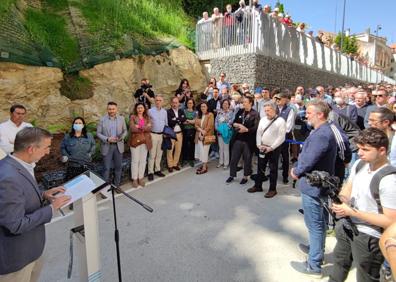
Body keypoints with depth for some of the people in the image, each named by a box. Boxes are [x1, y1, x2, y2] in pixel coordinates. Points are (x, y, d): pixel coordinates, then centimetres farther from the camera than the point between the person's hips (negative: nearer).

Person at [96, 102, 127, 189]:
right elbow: (98, 133, -3)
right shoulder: (102, 119, -6)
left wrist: (121, 137, -13)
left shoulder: (121, 118, 1)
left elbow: (125, 131, 7)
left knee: (118, 167, 11)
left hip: (118, 146, 2)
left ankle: (117, 185, 27)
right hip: (107, 147, -2)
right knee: (107, 168, 4)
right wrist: (107, 139, -18)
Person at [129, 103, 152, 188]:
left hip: (145, 141, 3)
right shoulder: (132, 117, 0)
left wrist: (139, 127, -16)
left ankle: (141, 178, 21)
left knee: (143, 160, 9)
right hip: (135, 141, -3)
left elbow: (149, 128, -5)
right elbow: (132, 129, -15)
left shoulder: (147, 118, 10)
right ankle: (134, 179, 13)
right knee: (135, 160, 3)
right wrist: (145, 128, -10)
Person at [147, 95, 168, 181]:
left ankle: (157, 170, 22)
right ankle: (150, 172, 5)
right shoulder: (150, 111, -6)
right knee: (152, 154, -2)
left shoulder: (164, 112, 8)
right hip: (153, 134, -4)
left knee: (159, 154, 11)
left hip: (162, 135, 5)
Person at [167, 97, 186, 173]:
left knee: (178, 150, 10)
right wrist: (179, 120, -10)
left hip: (179, 133, 5)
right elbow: (170, 122, -18)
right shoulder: (168, 112, -7)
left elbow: (184, 119, -6)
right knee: (170, 150, 1)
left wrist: (176, 119, -14)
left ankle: (175, 164, 24)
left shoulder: (181, 111, 10)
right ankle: (170, 165, 13)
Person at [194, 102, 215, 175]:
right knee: (200, 150, 5)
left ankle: (204, 168, -1)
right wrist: (201, 130, -12)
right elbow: (196, 125, 7)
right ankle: (204, 164, 19)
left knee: (204, 151, -7)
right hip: (199, 135, 6)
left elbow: (209, 126, -11)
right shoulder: (199, 115, 14)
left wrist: (203, 133, -11)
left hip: (206, 136, -6)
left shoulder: (210, 115, -4)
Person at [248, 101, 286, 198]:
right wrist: (259, 145, -4)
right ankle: (257, 186, 28)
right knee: (260, 167, 14)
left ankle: (272, 189, 18)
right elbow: (259, 133, 8)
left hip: (273, 149, -5)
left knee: (273, 169, 5)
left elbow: (281, 137, -15)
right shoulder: (263, 119, 7)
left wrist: (271, 148, -18)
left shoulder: (280, 121, -11)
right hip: (262, 148, 6)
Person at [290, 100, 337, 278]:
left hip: (313, 185, -10)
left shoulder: (321, 135, -25)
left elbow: (308, 161, -26)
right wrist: (297, 169, 1)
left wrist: (296, 172, -8)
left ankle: (314, 265, 16)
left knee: (315, 224, 2)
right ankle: (316, 248, 45)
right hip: (318, 183, 10)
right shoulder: (324, 131, 9)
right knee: (318, 222, 25)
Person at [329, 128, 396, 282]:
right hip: (347, 226, 7)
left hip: (369, 238, -7)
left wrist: (352, 212, -26)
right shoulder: (360, 164, -4)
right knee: (340, 261, 30)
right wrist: (339, 199, -15)